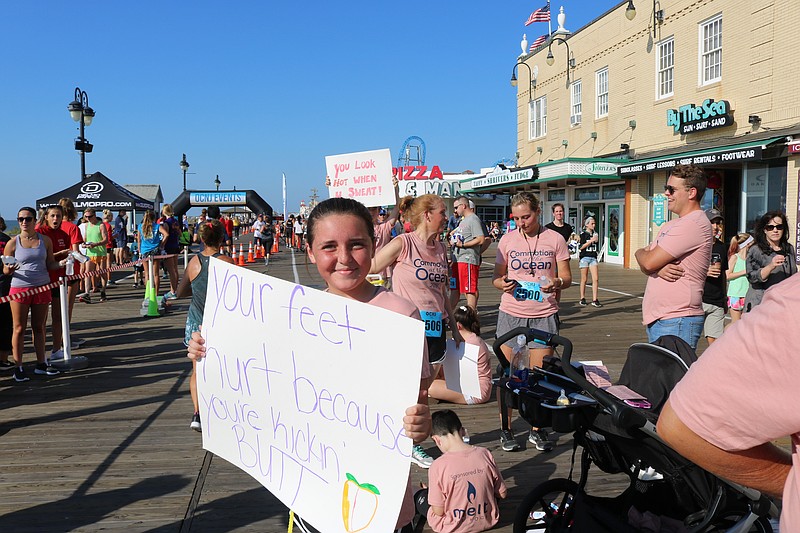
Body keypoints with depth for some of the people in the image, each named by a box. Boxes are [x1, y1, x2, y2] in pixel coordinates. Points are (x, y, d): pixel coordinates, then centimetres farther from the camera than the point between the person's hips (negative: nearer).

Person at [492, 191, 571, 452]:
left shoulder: (554, 239, 0)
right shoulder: (507, 240, 3)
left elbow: (567, 276, 3)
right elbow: (496, 277, 8)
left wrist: (557, 283, -19)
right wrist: (502, 284, -15)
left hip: (544, 315, 0)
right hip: (511, 313, 1)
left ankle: (537, 430, 21)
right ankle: (505, 429, 17)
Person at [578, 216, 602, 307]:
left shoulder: (595, 234, 12)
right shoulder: (583, 234, -4)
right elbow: (581, 247, -14)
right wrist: (591, 240, -17)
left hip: (593, 258, 4)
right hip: (584, 258, -4)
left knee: (596, 279, -6)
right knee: (584, 279, 3)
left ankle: (594, 300, -4)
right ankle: (582, 298, 16)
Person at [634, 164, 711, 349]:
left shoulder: (695, 224, -14)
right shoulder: (670, 225, 18)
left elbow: (648, 262, -17)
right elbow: (645, 265, 12)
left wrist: (640, 253, 7)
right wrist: (659, 268, -12)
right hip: (656, 319, 10)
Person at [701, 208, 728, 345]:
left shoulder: (722, 247, 15)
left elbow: (723, 275, 21)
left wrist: (725, 299, 19)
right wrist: (704, 272, -15)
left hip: (716, 303, 4)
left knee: (715, 341, 0)